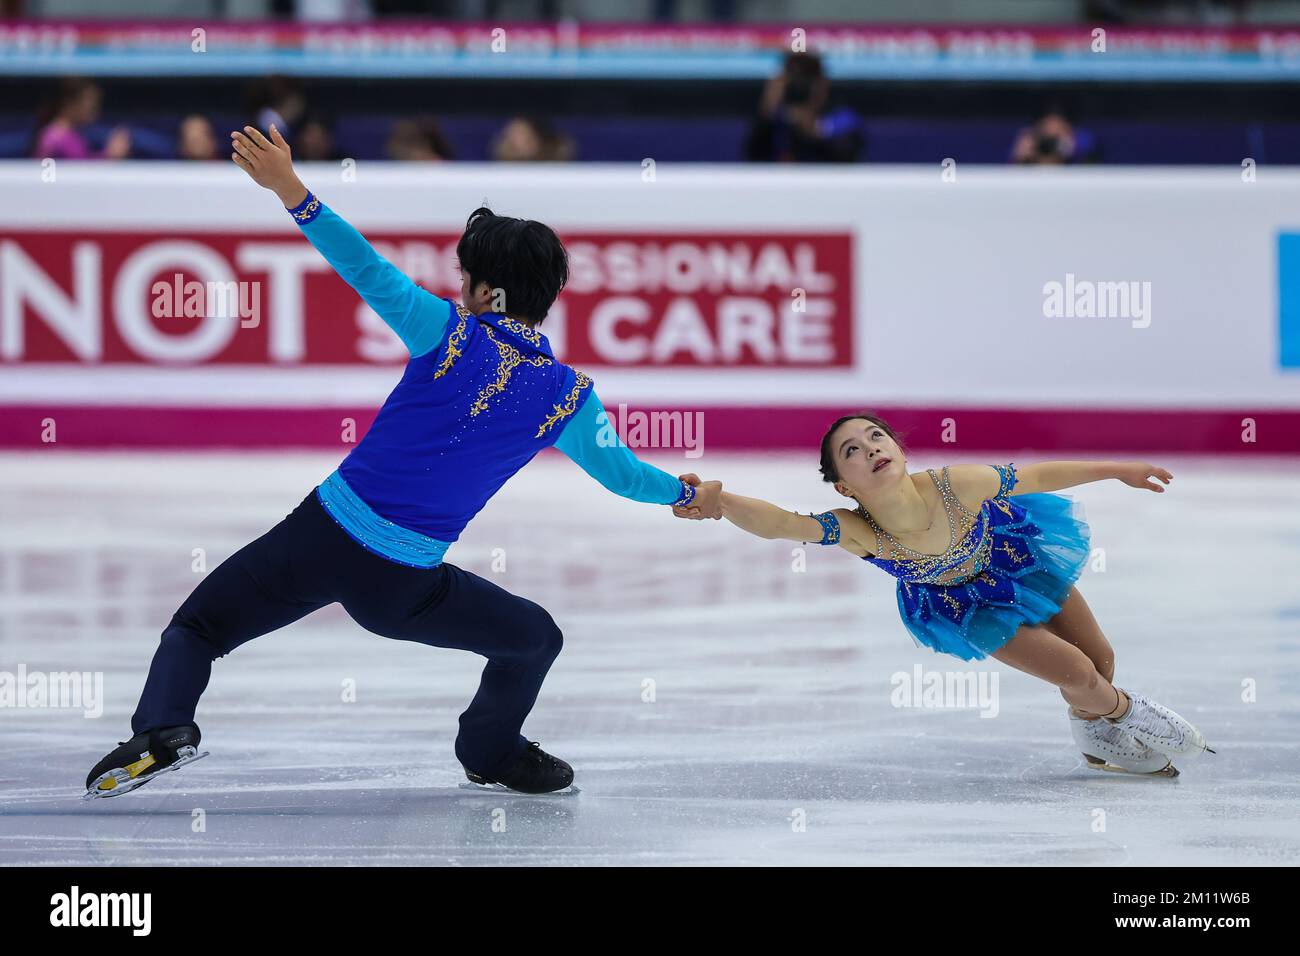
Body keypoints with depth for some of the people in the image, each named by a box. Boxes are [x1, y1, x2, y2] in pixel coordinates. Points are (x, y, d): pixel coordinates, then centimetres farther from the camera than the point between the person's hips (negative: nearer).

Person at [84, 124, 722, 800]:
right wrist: (689, 495, 32)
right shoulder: (569, 396, -1)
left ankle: (162, 728, -16)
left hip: (323, 534, -1)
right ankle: (492, 752, 41)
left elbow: (367, 269, -16)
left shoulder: (451, 333, -6)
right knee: (535, 639, 26)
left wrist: (291, 191, -18)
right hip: (401, 588, 1)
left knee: (196, 626, 10)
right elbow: (619, 471, 12)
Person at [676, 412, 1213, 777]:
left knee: (1101, 659, 12)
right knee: (1079, 677, -3)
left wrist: (1119, 470, -9)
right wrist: (715, 501, -74)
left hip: (1019, 558, 1)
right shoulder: (859, 533, -40)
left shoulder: (959, 484, -38)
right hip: (968, 606, -1)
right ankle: (1123, 713, 35)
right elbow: (776, 523, -55)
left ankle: (1101, 744, 46)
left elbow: (1037, 476, -21)